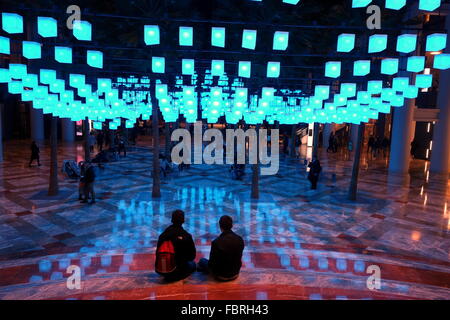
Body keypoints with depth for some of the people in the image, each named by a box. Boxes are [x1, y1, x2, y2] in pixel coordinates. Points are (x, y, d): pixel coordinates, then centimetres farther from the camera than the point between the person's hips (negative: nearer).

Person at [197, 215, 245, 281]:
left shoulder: (216, 242, -28)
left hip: (221, 276, -4)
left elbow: (212, 262, -16)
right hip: (235, 274, 5)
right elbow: (239, 258, 2)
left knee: (202, 260, 21)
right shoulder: (240, 240, -14)